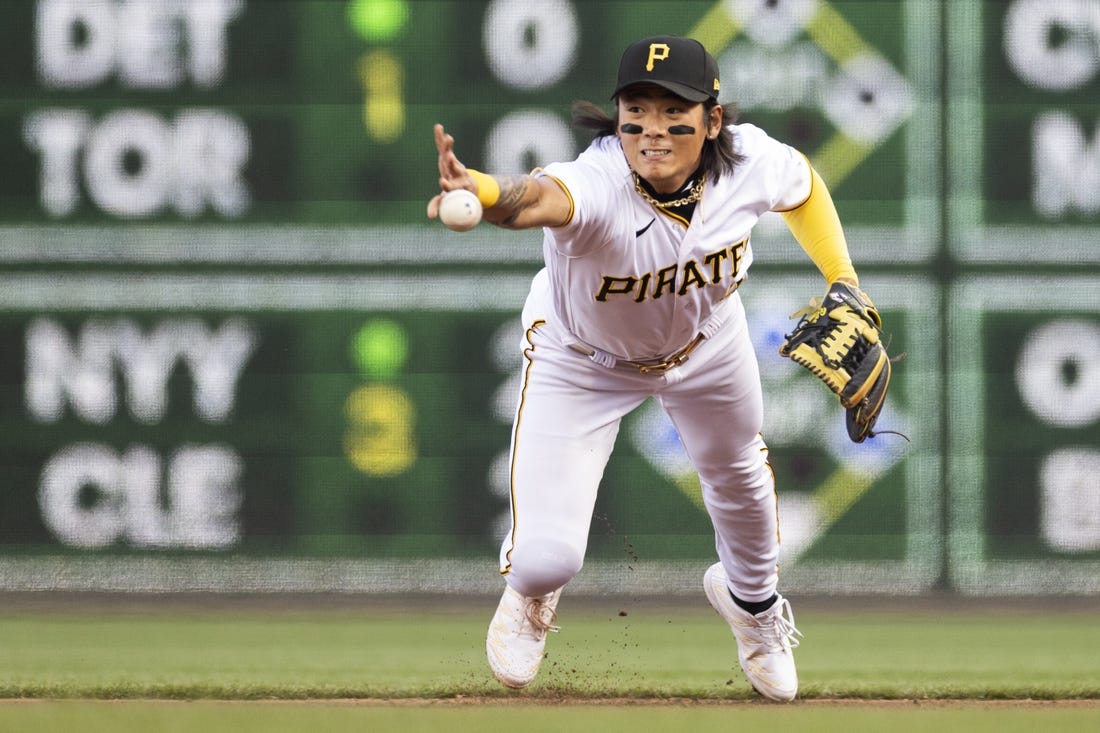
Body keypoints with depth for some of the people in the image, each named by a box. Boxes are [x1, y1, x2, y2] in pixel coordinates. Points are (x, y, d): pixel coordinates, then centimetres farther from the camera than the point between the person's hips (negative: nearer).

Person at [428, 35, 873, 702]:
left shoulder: (752, 162, -29)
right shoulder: (598, 183, -45)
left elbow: (804, 186, -3)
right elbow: (540, 196, -70)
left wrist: (846, 289, -7)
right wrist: (481, 193, -92)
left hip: (706, 340, 4)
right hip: (583, 360, -4)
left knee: (741, 479, 28)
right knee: (546, 557, -11)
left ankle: (750, 598, 65)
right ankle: (530, 598, 31)